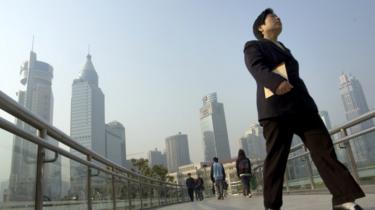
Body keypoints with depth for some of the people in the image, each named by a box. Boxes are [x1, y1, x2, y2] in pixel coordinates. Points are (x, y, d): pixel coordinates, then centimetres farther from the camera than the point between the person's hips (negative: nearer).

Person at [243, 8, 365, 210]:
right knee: (275, 158, -5)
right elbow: (257, 68, -11)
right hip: (275, 107, -6)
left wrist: (307, 102, 21)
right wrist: (276, 82, -31)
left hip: (301, 105, 7)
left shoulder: (284, 49, 32)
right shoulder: (253, 46, 10)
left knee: (324, 148, -4)